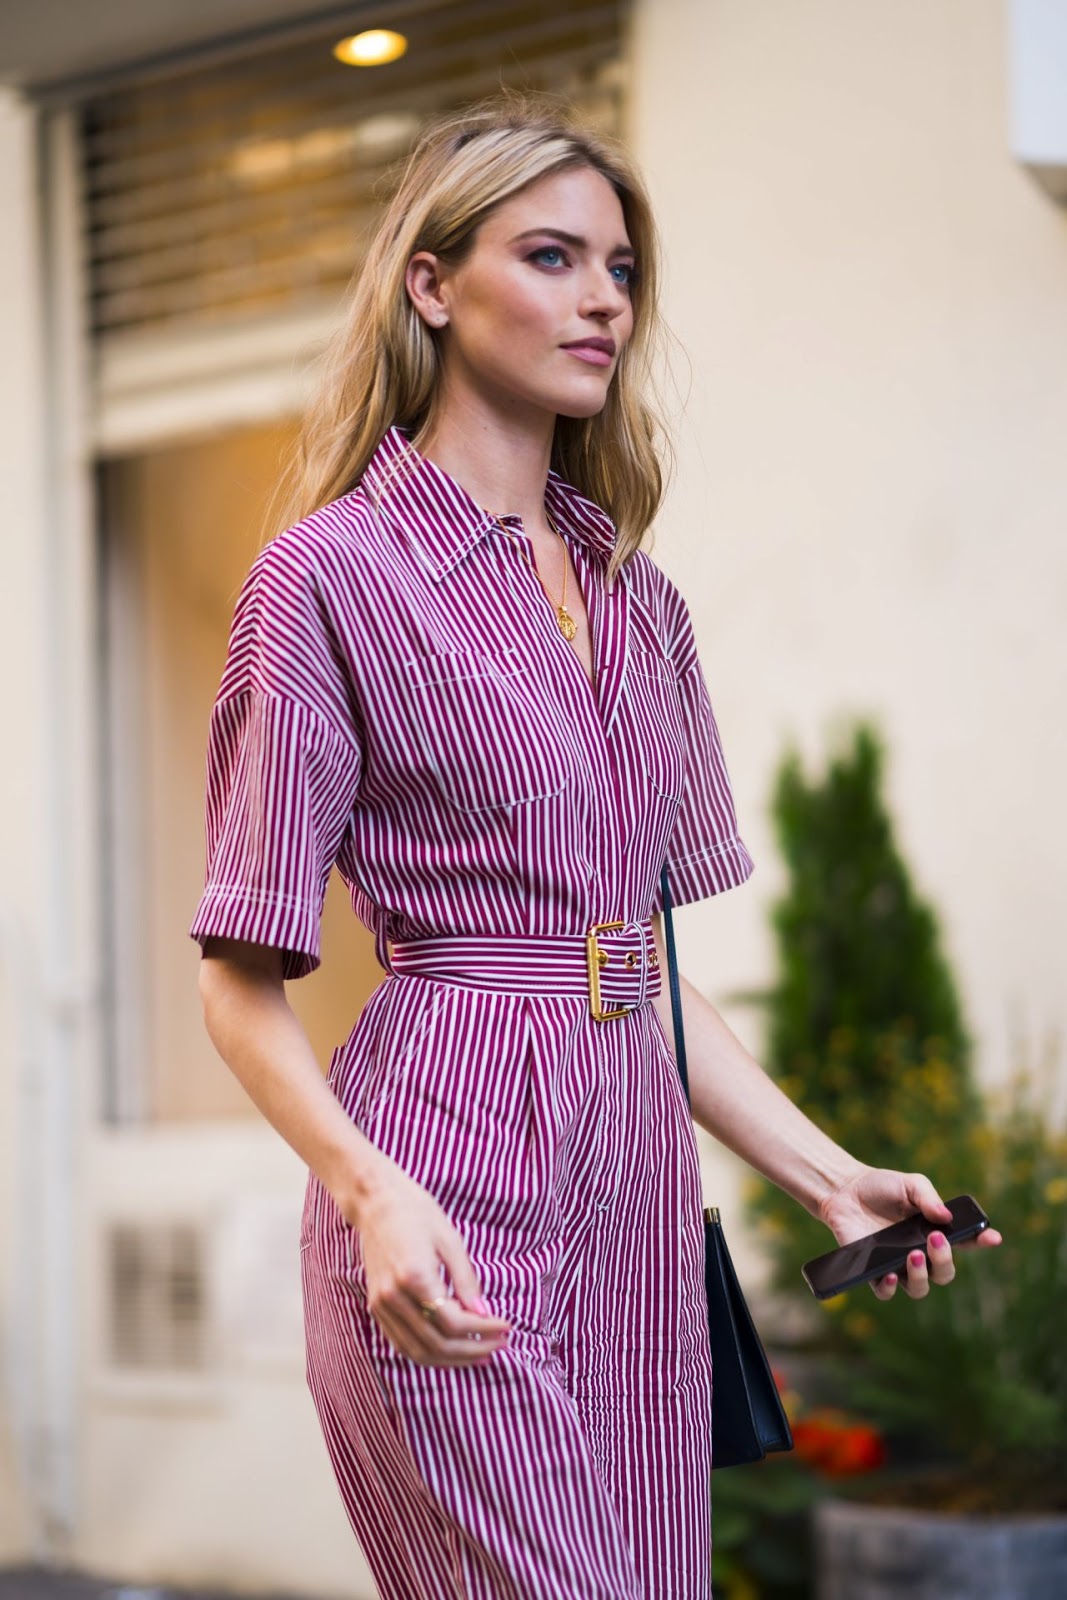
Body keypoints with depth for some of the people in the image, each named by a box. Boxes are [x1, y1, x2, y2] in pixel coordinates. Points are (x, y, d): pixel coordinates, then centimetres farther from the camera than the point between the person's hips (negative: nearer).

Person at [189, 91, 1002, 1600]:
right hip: (443, 1202, -6)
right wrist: (370, 1185, -21)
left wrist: (829, 1176, 11)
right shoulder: (332, 572, -3)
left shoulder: (640, 599, 16)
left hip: (639, 1190, 6)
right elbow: (245, 983, -5)